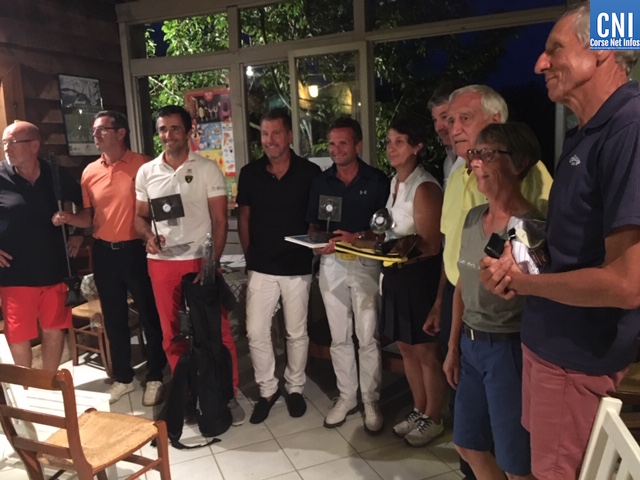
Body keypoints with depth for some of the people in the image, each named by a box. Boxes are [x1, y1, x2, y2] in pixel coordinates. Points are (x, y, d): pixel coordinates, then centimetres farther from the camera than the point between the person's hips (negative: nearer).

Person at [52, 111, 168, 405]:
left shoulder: (143, 165, -9)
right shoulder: (90, 172, 7)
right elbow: (89, 216, 13)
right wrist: (68, 218, -6)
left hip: (136, 250, -5)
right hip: (104, 252, 5)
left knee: (149, 315, 6)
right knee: (114, 317, 15)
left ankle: (155, 377, 23)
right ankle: (123, 377, 31)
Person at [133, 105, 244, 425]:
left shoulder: (208, 169, -2)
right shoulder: (146, 173, 6)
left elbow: (219, 220, -4)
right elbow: (140, 216, 13)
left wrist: (212, 262, -13)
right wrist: (148, 236, -10)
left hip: (200, 260, -3)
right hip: (161, 263, 3)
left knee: (218, 331, 2)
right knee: (172, 334, 11)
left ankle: (228, 395, 16)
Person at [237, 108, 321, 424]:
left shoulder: (310, 173, -5)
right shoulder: (250, 173, 1)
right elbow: (244, 218, 9)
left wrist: (314, 246, -6)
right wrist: (250, 255, 5)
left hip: (298, 267, -1)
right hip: (260, 268, 2)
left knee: (296, 333, 11)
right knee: (256, 333, 3)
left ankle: (295, 387, 32)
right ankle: (267, 389, 23)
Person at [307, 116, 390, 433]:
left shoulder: (376, 181, -3)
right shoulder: (321, 181, 8)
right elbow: (313, 223, 13)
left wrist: (357, 237, -19)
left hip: (365, 264, -3)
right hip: (331, 263, 4)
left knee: (368, 338, 0)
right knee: (339, 338, 11)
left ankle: (371, 401, 18)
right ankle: (346, 397, 26)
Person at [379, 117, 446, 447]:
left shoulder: (424, 188, -16)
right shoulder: (393, 182, 8)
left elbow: (431, 246, -18)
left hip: (420, 275, -8)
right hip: (397, 274, 8)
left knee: (426, 351, 7)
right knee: (406, 347, 17)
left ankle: (433, 419, 25)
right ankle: (419, 411, 34)